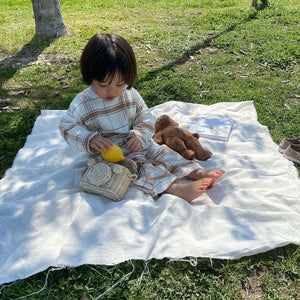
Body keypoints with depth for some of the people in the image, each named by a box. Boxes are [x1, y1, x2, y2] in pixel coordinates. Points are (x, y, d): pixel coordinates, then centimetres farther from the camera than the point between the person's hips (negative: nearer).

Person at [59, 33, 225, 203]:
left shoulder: (131, 95, -2)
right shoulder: (82, 103, -12)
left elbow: (146, 117, 4)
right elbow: (67, 127, -8)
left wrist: (140, 134, -17)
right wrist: (90, 139, -25)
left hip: (138, 145, 6)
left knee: (162, 152, -7)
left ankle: (198, 173, -11)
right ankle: (177, 189, -41)